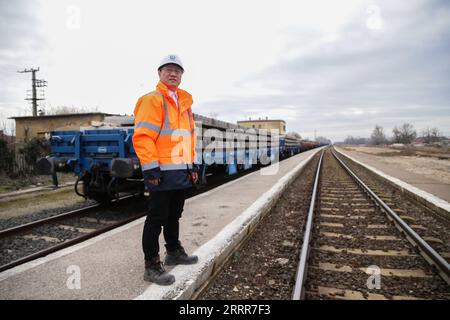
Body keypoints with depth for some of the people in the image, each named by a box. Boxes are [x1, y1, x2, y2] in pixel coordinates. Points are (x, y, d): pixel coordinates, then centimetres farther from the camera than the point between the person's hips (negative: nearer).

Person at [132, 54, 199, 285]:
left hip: (181, 171, 8)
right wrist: (151, 168, -21)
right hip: (162, 171, -8)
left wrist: (191, 164, 18)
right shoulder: (152, 100, -8)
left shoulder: (184, 102, 18)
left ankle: (174, 251, 36)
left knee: (174, 214, 19)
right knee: (157, 218, -1)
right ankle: (152, 266, 10)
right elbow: (142, 136, -16)